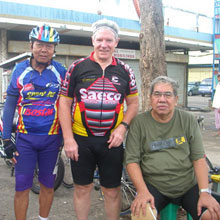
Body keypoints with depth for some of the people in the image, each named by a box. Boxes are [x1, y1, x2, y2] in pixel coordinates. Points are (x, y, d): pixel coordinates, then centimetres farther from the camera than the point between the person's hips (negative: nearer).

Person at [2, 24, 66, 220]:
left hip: (51, 138, 0)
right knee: (22, 187, 3)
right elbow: (10, 105, 1)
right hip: (25, 137, 0)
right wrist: (6, 139, -2)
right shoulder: (20, 70, -2)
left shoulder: (61, 71, -3)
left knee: (47, 185, 12)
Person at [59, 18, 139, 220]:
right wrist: (68, 139, -7)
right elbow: (64, 103, -1)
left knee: (112, 190, 10)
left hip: (112, 141, 1)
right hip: (81, 140, 0)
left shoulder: (125, 71, 3)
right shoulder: (77, 67, -2)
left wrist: (123, 127, -7)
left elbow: (133, 103, 9)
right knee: (82, 188, 12)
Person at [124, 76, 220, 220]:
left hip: (189, 186, 2)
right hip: (153, 187, -2)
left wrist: (205, 192, -10)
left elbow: (199, 158, 1)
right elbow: (131, 160, -5)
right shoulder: (139, 122, -2)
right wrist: (142, 191, -18)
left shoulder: (189, 120, 4)